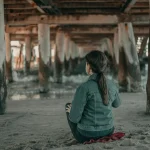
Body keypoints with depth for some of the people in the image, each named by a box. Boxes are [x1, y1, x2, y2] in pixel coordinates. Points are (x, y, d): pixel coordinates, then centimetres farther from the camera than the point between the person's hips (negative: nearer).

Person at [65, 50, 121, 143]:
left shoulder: (84, 88, -24)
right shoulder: (112, 85, -7)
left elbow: (74, 117, -20)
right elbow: (116, 104, 14)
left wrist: (71, 111, 2)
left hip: (87, 136, -5)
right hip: (108, 132, 5)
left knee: (68, 106, 23)